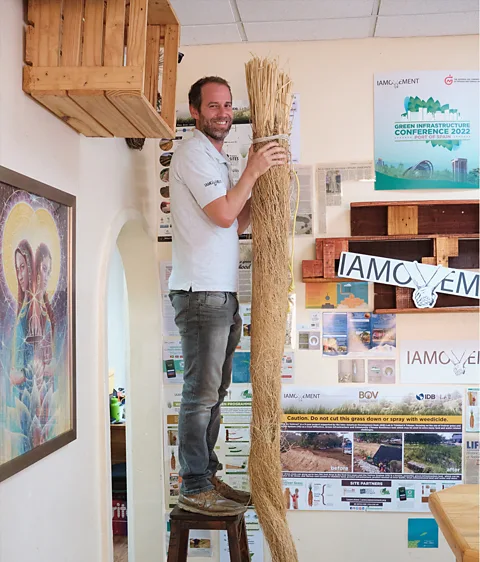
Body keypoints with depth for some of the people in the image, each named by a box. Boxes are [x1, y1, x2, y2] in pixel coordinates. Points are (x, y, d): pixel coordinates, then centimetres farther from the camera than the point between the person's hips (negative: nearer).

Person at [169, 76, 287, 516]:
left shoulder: (218, 159, 23)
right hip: (201, 292, -10)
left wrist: (258, 178, 10)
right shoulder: (193, 153, -7)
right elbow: (223, 215, -16)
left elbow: (237, 223, 20)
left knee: (215, 391, 13)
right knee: (201, 392, -7)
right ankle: (194, 488, 1)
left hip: (222, 291, 10)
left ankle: (207, 477, 22)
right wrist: (252, 171, -8)